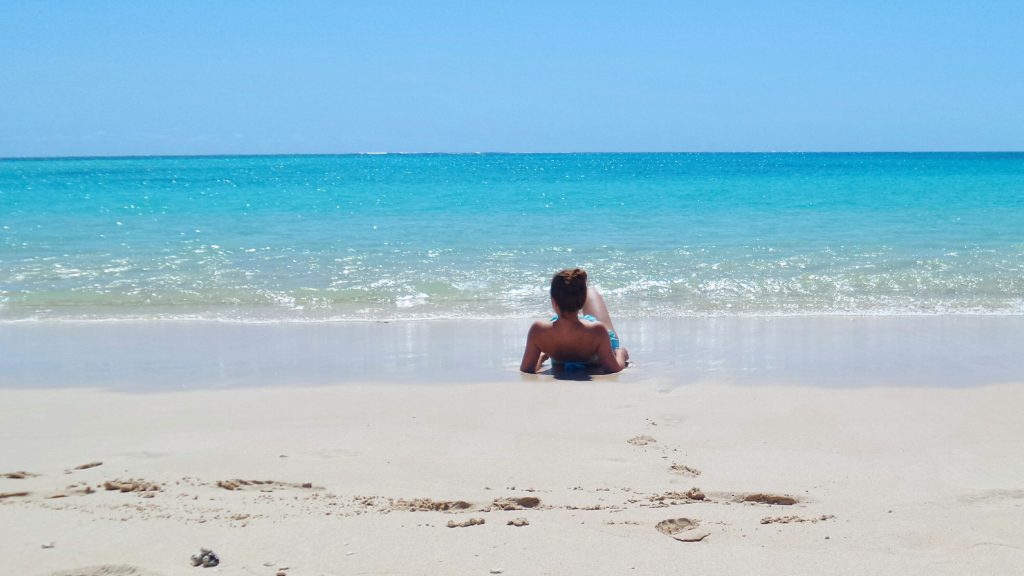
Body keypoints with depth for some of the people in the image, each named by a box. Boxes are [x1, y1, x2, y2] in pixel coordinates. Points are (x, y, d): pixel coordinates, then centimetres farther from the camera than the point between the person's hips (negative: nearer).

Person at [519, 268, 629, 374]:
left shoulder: (538, 330, -42)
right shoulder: (597, 330, -45)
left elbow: (526, 370, -27)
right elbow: (614, 370, -32)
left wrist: (541, 356, -5)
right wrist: (620, 354, -10)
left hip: (560, 363, 1)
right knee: (592, 293, 24)